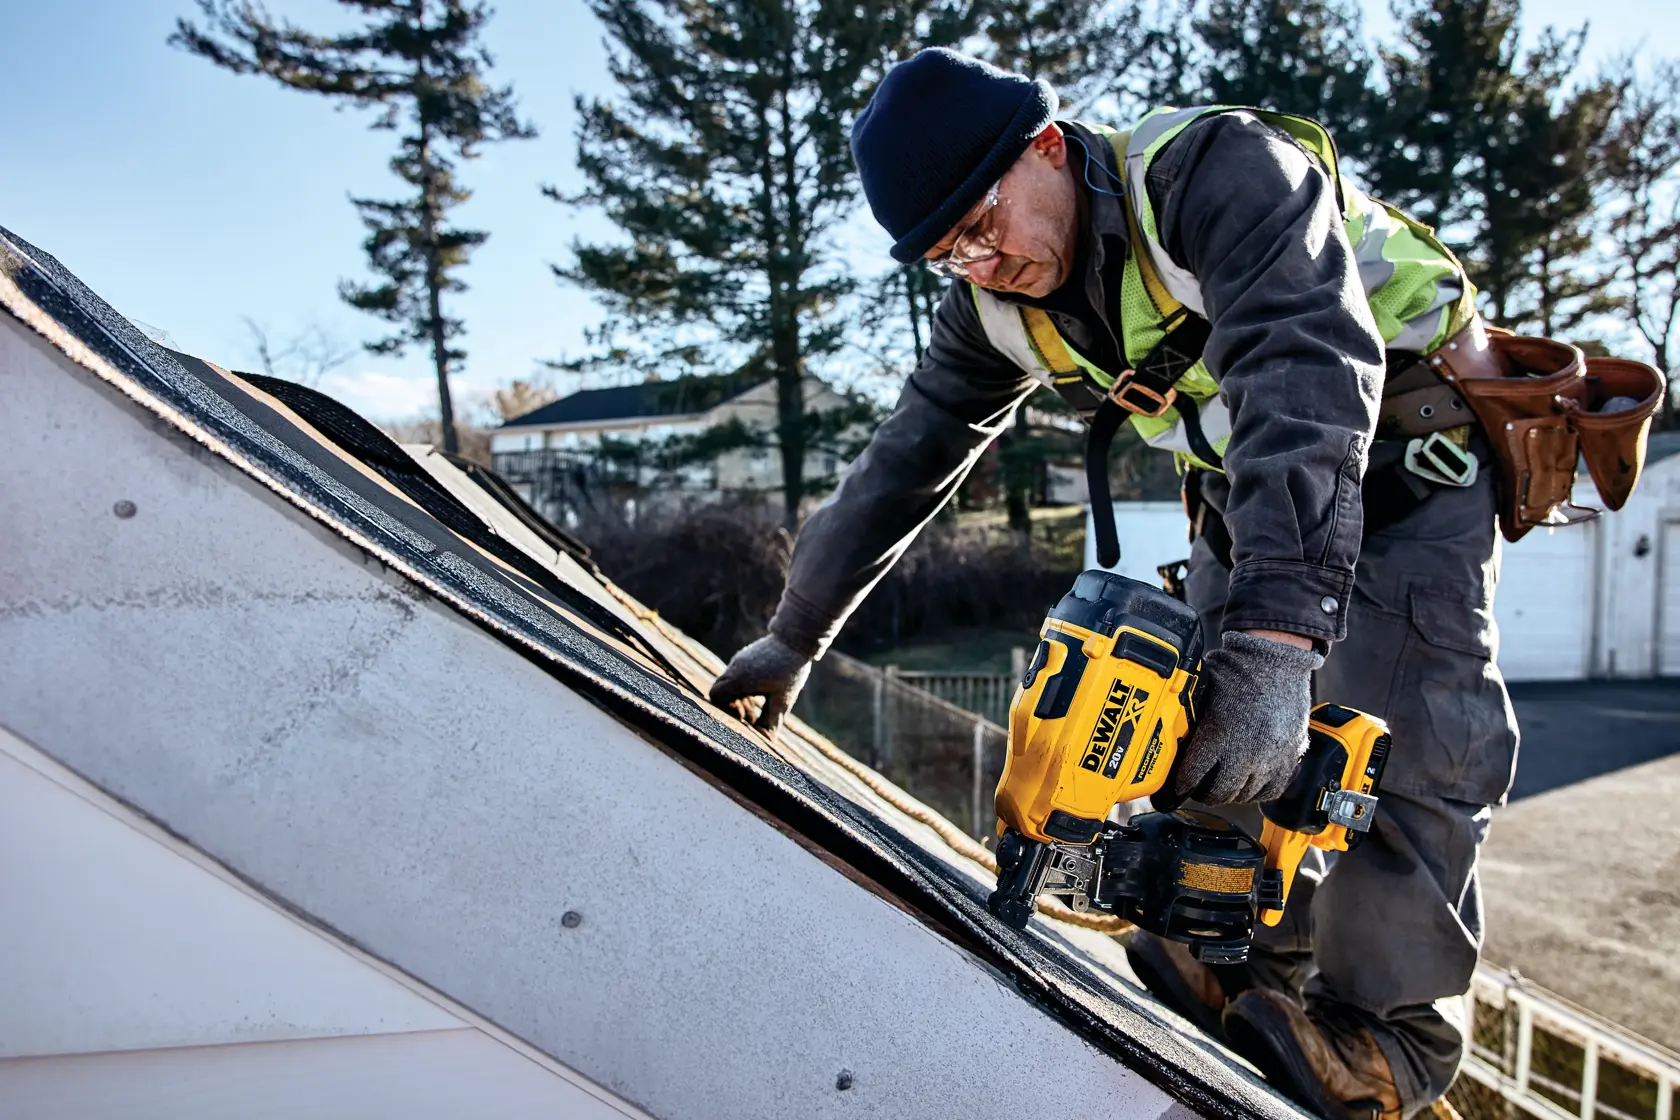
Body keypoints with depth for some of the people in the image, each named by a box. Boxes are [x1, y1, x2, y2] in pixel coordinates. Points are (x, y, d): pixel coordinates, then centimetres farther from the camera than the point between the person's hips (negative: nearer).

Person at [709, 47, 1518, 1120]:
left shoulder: (1218, 168, -28)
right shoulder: (998, 312, -6)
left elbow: (1308, 370, -42)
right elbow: (901, 467, -1)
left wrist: (1274, 642, -52)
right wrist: (793, 639, 2)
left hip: (1411, 443, -6)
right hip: (1245, 482, 7)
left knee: (1405, 730, -16)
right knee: (1210, 719, -3)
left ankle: (1387, 1028, -9)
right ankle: (1253, 963, 8)